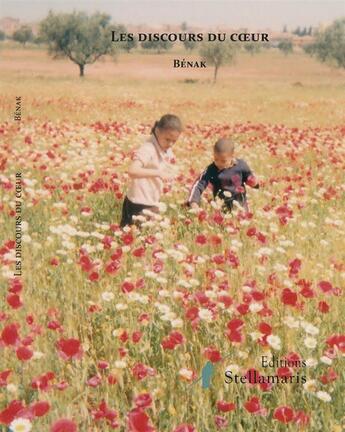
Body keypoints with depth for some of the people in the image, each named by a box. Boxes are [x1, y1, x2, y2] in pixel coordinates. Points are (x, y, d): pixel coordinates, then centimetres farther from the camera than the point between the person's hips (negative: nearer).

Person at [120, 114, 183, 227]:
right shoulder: (148, 149, -21)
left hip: (152, 203, 8)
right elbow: (132, 171, -36)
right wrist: (157, 172, -39)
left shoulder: (166, 150, 5)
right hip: (139, 205, -8)